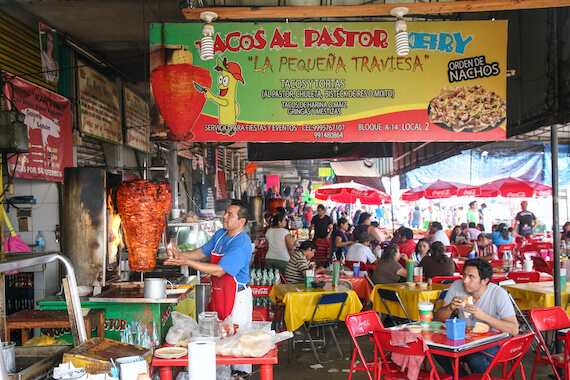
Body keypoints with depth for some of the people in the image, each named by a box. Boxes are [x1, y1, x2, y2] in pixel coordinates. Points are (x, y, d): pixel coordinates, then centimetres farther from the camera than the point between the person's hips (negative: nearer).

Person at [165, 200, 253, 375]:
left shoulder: (241, 243, -22)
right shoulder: (220, 234, 7)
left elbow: (219, 271, -27)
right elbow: (201, 252, 16)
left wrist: (187, 262, -27)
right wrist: (180, 254, -3)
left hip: (237, 296, -9)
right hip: (218, 293, 9)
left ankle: (242, 373, 16)